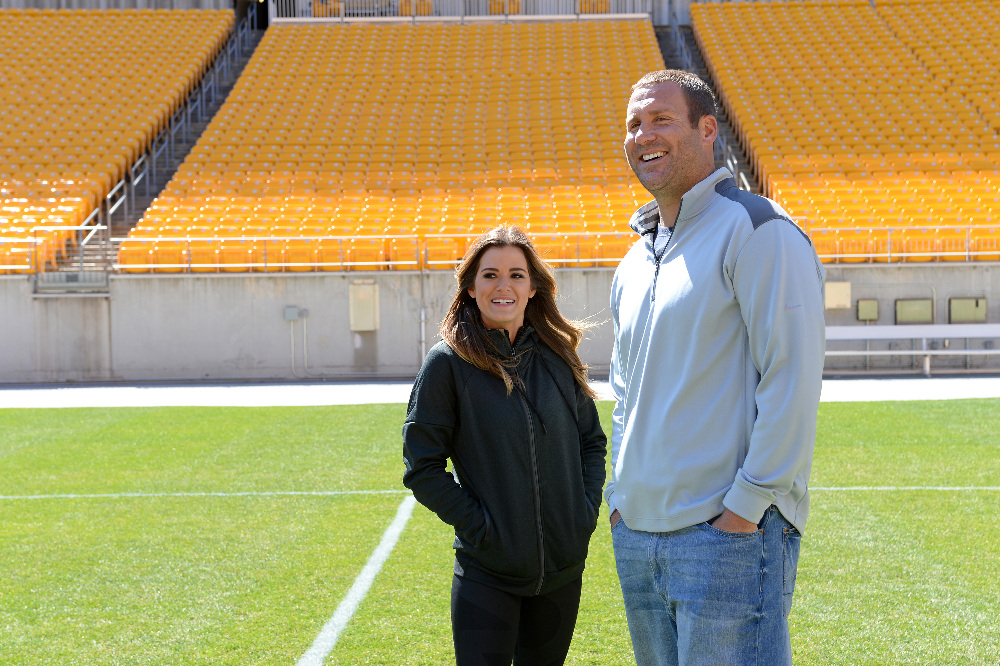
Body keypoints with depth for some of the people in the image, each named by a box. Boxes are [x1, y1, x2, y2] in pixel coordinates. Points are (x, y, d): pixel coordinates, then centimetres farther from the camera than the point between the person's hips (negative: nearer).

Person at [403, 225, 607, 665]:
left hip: (562, 566, 4)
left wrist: (587, 510, 2)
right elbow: (423, 468, -6)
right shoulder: (448, 363, -7)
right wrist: (479, 525, -12)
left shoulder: (559, 357, 4)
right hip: (487, 572, -4)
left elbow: (592, 442, 15)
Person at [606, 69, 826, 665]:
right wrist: (624, 492, 16)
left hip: (729, 533, -8)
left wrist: (748, 503, -18)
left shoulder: (755, 229, -9)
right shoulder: (636, 259, 17)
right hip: (635, 536, 8)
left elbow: (793, 378, -16)